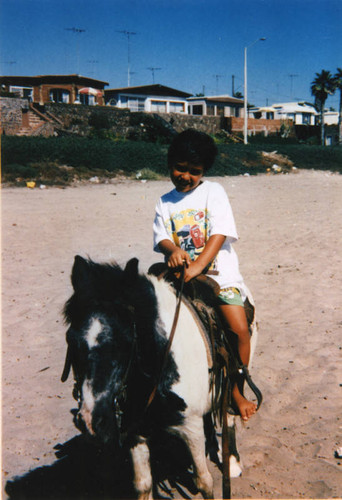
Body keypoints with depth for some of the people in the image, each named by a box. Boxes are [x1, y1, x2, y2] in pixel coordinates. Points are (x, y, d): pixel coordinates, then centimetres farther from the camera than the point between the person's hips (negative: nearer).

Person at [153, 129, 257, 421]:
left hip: (219, 273, -2)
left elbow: (220, 233, -10)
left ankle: (236, 391, 7)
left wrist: (198, 266, -23)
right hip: (182, 275, 3)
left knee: (240, 329, -14)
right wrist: (173, 249, -24)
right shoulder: (165, 202, 12)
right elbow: (161, 237, 1)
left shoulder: (213, 192, 2)